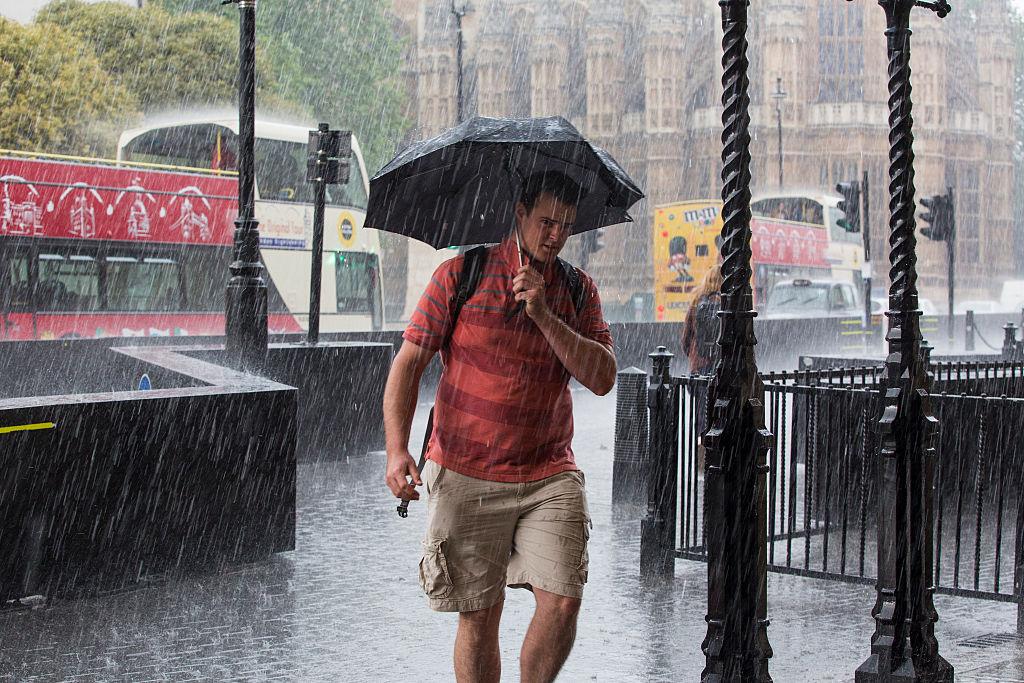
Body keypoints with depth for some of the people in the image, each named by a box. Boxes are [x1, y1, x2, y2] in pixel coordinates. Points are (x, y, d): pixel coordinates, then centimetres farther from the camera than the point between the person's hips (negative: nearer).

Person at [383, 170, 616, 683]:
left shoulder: (578, 290, 8)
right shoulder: (462, 273, -1)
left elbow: (602, 378, -4)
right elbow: (409, 361, -2)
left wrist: (544, 315, -15)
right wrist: (397, 449, -14)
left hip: (550, 475, 2)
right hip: (465, 476, -2)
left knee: (563, 601, -10)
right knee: (478, 615, 3)